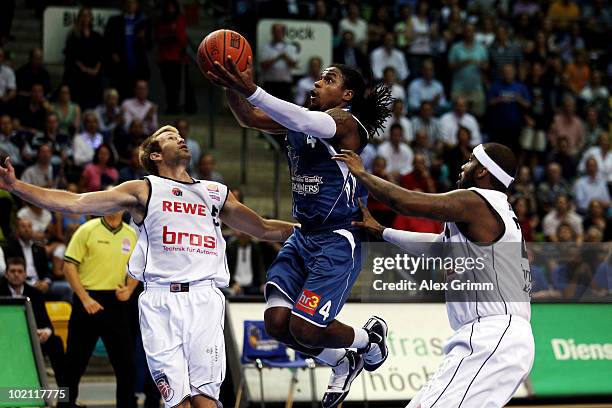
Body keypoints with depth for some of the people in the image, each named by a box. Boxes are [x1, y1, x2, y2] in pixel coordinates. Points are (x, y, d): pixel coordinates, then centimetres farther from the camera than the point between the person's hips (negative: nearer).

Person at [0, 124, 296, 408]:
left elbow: (264, 229, 36)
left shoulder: (216, 193, 24)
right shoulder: (144, 191, 13)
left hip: (203, 298, 2)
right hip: (160, 300, -2)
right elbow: (74, 203, 7)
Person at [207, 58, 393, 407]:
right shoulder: (304, 118, 11)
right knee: (277, 323, -4)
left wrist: (251, 91, -48)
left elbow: (308, 123, -35)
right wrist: (232, 87, -17)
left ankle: (371, 338, 19)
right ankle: (343, 363, 22)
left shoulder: (345, 121, -14)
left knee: (304, 329, -12)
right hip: (302, 235, 8)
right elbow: (249, 118, 6)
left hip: (338, 241, -8)